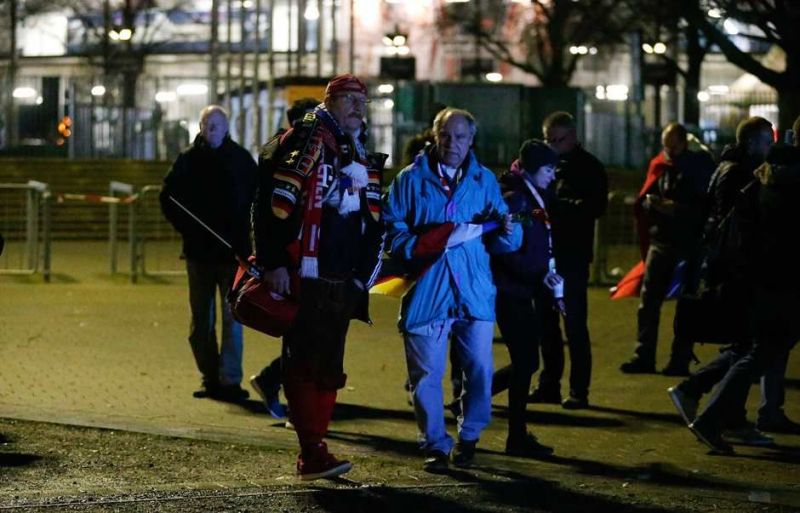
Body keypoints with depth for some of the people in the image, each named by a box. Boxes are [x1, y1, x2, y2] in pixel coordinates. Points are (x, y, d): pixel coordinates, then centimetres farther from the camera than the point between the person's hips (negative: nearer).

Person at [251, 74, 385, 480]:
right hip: (306, 278, -9)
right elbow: (275, 202, -16)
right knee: (307, 364, -9)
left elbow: (372, 223, 26)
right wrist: (274, 262, -19)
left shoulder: (361, 157, 19)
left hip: (342, 281, 9)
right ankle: (311, 453, -11)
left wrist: (365, 272, 20)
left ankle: (312, 448, 17)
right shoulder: (308, 142, -8)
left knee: (328, 367, 10)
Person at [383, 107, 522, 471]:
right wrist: (430, 243, -14)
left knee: (480, 368, -2)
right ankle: (435, 444, 12)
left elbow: (504, 243, 8)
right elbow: (391, 230, 0)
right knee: (427, 373, -1)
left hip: (474, 291, 2)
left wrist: (507, 231, -15)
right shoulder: (411, 179, 5)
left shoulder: (484, 180, 12)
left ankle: (468, 437, 19)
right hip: (426, 291, -1)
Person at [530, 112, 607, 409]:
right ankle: (549, 385, 18)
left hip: (572, 254, -6)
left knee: (574, 323, -7)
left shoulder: (589, 167, -3)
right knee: (546, 322, 10)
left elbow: (596, 207, -14)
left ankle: (579, 390, -4)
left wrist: (557, 205, -23)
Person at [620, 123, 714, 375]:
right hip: (661, 241, 4)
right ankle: (644, 356, 5)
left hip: (690, 246, -4)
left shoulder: (700, 167, -4)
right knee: (648, 300, 1)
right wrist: (651, 202, -11)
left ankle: (680, 360, 5)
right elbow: (642, 202, 11)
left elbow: (707, 207, -10)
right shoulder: (659, 165, 8)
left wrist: (678, 210, -21)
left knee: (685, 306, 1)